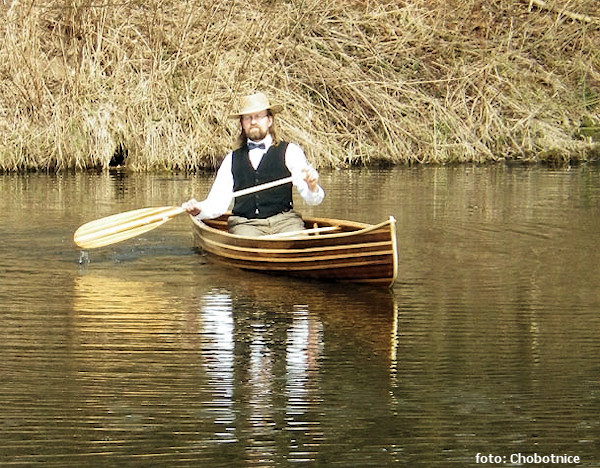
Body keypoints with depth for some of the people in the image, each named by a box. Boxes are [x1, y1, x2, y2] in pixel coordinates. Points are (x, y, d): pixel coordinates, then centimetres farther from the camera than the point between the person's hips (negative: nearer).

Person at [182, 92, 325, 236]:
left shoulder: (290, 152, 10)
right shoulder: (232, 159, 18)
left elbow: (312, 200, 3)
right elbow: (217, 204, 11)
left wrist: (312, 186, -21)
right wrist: (198, 210, -10)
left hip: (283, 220, -1)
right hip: (245, 224, 1)